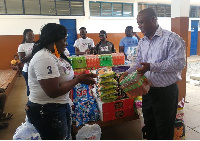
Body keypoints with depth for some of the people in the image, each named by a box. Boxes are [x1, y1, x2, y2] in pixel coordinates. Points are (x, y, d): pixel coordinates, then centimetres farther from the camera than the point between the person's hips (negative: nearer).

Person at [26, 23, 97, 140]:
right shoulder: (44, 59, -24)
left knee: (66, 136, 24)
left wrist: (83, 76, -3)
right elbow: (53, 92, -28)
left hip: (61, 105, 10)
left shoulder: (55, 55, 7)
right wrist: (78, 80, -19)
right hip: (47, 111, -10)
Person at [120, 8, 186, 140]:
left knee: (164, 131, 12)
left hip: (166, 92, -6)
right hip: (147, 90, 7)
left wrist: (151, 67, -28)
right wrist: (128, 73, -1)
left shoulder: (171, 38, -13)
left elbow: (179, 63, -22)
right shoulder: (142, 42, 10)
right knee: (149, 127, 22)